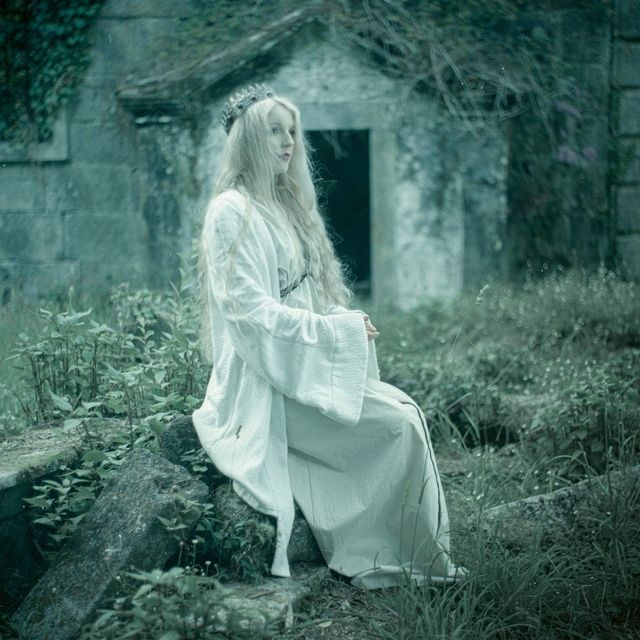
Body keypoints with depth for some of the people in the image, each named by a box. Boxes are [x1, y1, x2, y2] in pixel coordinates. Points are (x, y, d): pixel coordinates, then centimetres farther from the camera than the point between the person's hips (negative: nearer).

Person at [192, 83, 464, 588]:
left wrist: (348, 320, 0)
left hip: (307, 361, 8)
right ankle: (382, 558, -5)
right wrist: (340, 329, -17)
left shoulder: (286, 205, 16)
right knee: (397, 424, -17)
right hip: (267, 380, -8)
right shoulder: (233, 211, -12)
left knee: (407, 410, -9)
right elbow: (252, 312, -19)